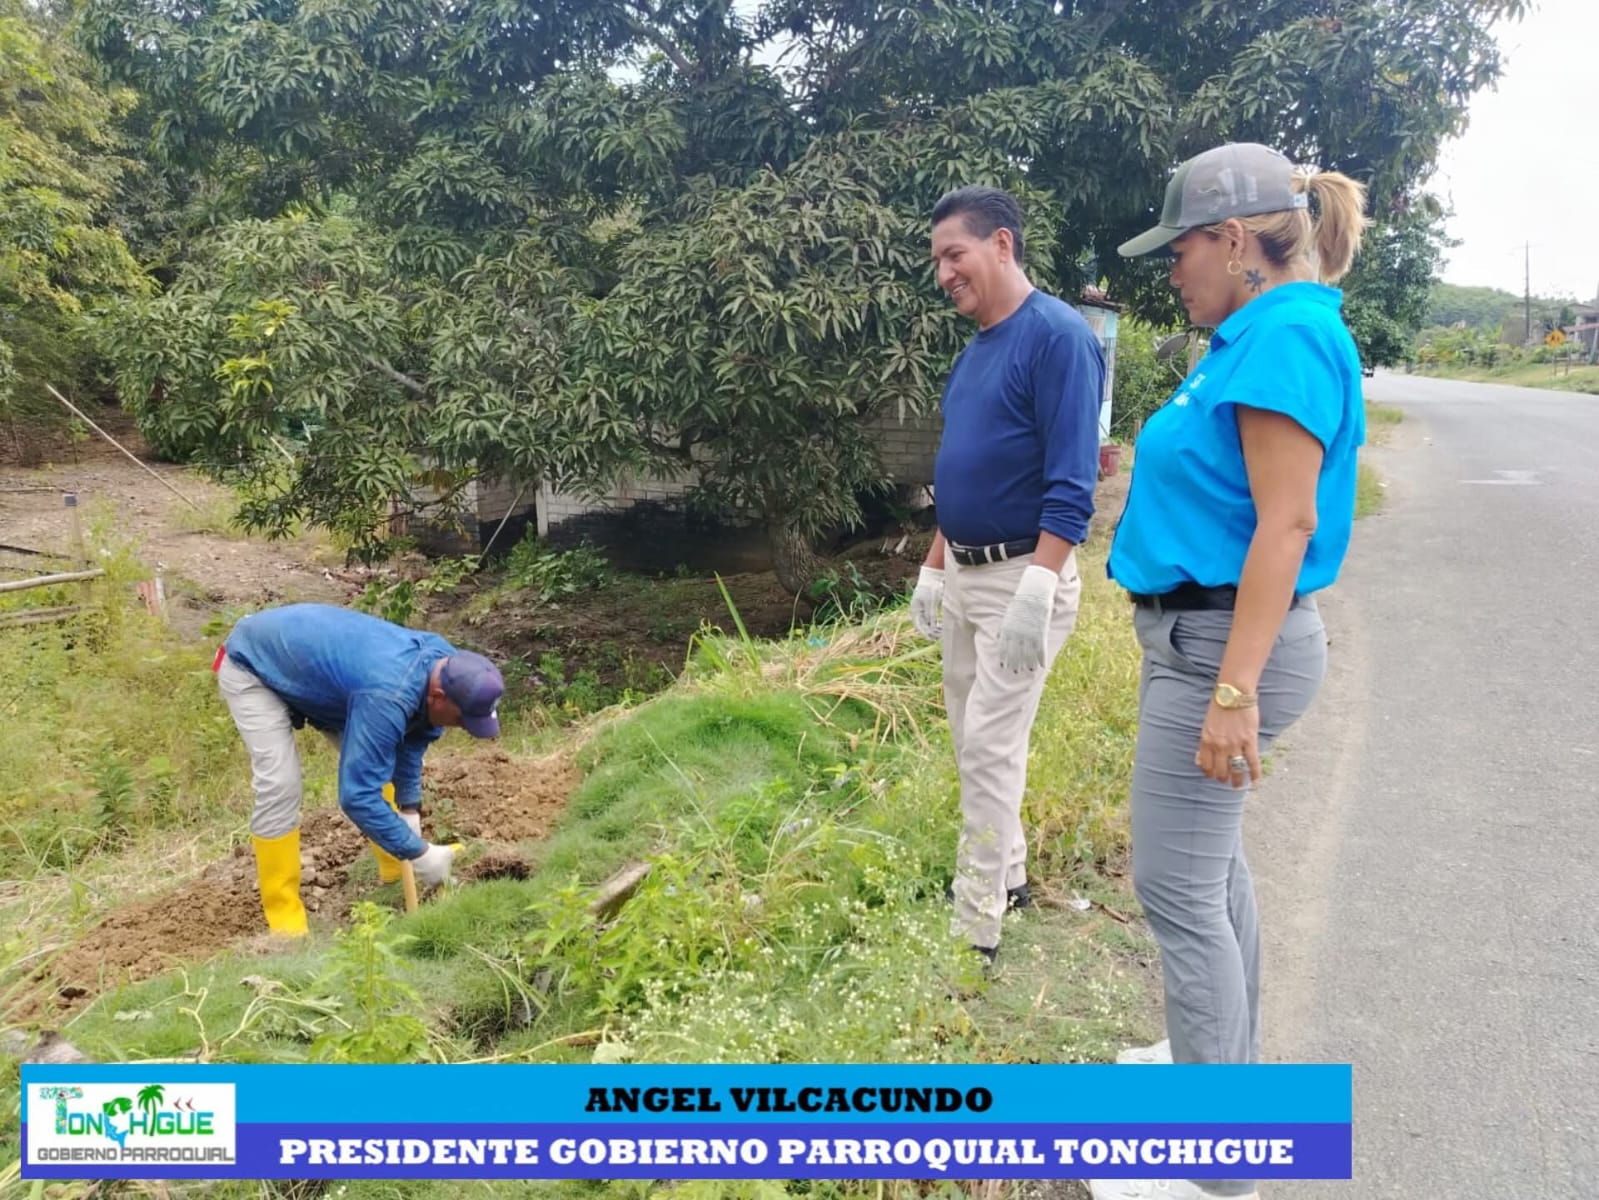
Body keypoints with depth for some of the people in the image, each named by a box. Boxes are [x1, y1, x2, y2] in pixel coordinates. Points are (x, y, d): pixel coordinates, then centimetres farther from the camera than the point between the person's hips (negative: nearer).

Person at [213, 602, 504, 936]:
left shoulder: (443, 662, -16)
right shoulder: (387, 697, -42)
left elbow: (412, 736, 2)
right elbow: (357, 794, -38)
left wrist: (410, 811, 1)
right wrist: (419, 853, -30)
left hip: (302, 656, 8)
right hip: (251, 666, -8)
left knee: (369, 759, 6)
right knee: (279, 786, -17)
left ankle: (398, 873, 19)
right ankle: (284, 916, -4)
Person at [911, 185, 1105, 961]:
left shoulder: (1056, 335, -15)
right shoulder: (974, 349, 13)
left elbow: (1071, 483, -21)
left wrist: (1036, 593, -26)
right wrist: (932, 570, 19)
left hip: (1021, 578, -9)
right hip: (963, 577, 9)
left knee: (992, 748, -5)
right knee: (972, 740, 16)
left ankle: (977, 926, 6)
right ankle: (1006, 873, 32)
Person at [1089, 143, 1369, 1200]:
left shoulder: (1286, 336, -17)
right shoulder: (1262, 336, 13)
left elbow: (1286, 525, -23)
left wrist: (1235, 691, -26)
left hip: (1223, 643, -11)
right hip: (1207, 636, 11)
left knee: (1178, 887, -4)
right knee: (1213, 863, 20)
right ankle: (1227, 1060, 37)